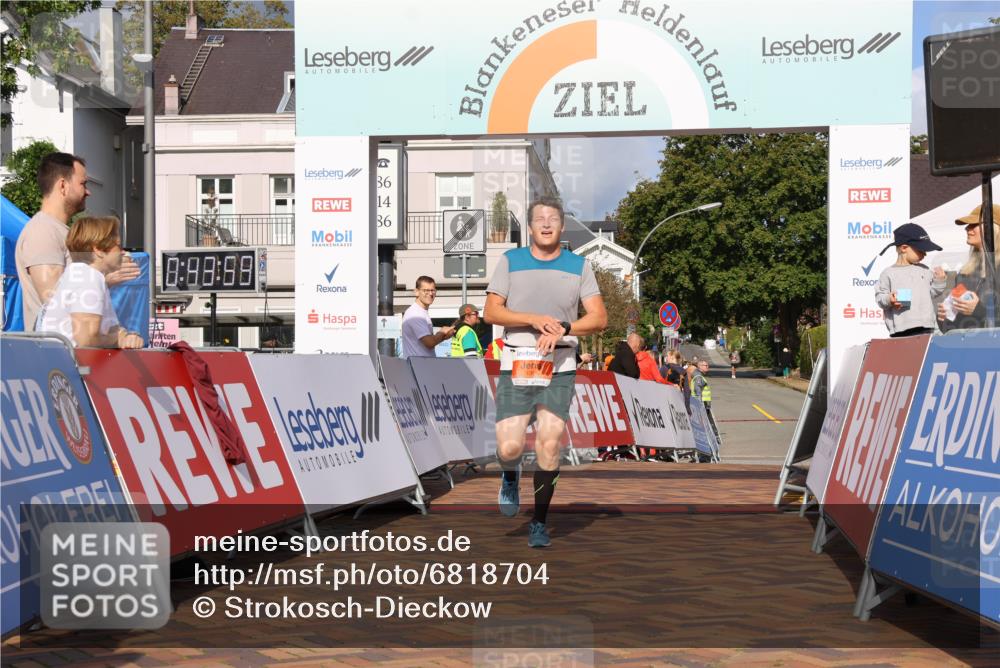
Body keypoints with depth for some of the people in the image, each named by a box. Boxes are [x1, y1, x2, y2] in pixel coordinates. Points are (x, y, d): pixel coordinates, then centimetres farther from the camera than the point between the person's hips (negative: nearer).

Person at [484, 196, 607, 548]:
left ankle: (539, 522, 9)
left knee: (549, 446, -7)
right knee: (509, 447, -9)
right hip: (516, 365, 0)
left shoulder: (579, 266, 8)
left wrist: (563, 328, -15)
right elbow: (491, 311, 0)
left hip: (559, 369, 0)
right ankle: (511, 478, 28)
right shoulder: (510, 260, 7)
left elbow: (599, 318, 2)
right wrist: (534, 319, -14)